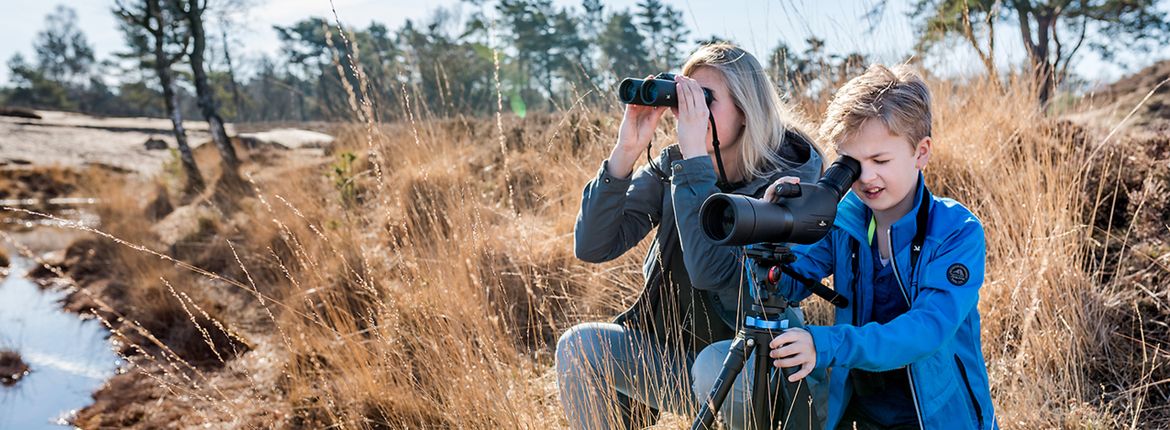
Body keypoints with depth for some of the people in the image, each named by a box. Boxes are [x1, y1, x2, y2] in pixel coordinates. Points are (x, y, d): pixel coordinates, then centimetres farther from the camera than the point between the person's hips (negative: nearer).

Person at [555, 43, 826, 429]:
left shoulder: (787, 179, -17)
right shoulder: (672, 165, -3)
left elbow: (711, 268, -33)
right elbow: (592, 246, -12)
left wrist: (695, 156, -32)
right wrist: (626, 151, -20)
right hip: (673, 346, 5)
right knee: (579, 346, -13)